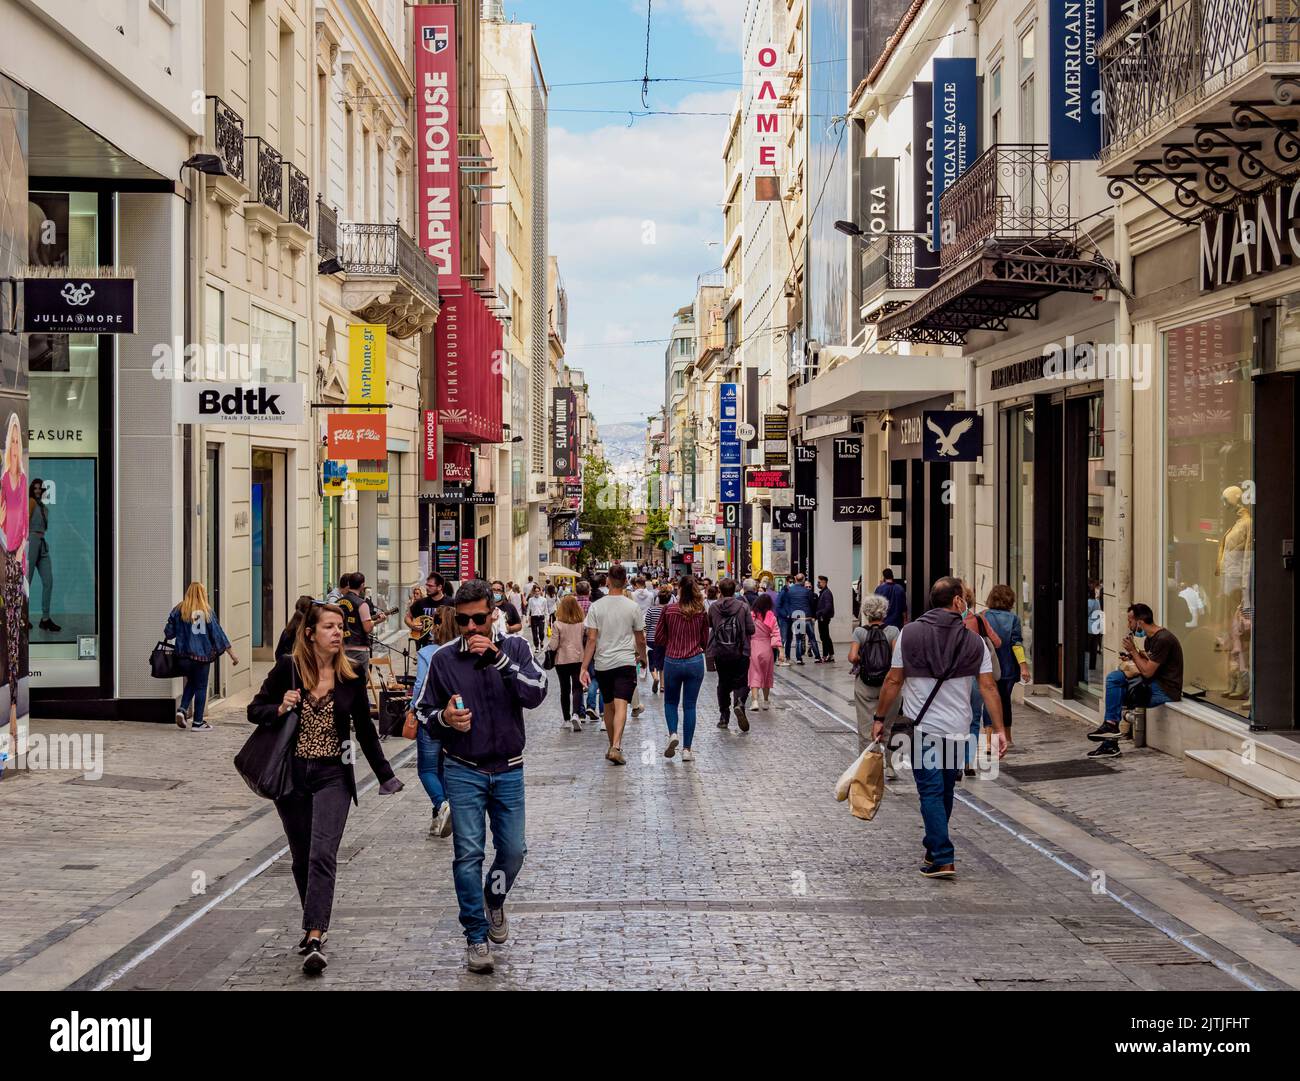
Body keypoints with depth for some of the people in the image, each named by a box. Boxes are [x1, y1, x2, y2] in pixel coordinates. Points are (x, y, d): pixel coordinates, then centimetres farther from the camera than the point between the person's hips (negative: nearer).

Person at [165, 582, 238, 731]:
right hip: (202, 655, -3)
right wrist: (232, 653, 0)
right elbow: (218, 634, -5)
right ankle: (198, 722, 8)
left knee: (191, 682, 24)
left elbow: (168, 633, 3)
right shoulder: (207, 611, -6)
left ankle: (182, 709, 6)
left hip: (183, 656, 3)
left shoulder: (178, 610, 1)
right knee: (201, 687, 6)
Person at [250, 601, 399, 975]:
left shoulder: (351, 676, 0)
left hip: (333, 775, -1)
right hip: (291, 774, 1)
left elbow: (365, 729, 8)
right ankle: (315, 925, 27)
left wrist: (385, 775, 7)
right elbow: (254, 710, 2)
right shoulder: (287, 668, -4)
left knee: (322, 856, -13)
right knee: (301, 858, 11)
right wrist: (280, 709, -20)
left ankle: (314, 938, -18)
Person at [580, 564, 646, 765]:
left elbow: (591, 639, -6)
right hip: (626, 662, -2)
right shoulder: (633, 607, -3)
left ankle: (613, 746, 26)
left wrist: (584, 668, -4)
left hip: (602, 663, 2)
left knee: (608, 705, 16)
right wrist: (642, 657, 26)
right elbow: (640, 639, 6)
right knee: (621, 705, -9)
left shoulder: (596, 606, -3)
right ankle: (616, 747, -24)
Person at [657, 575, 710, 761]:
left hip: (672, 661, -1)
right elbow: (705, 641, 5)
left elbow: (659, 636, 0)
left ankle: (672, 733, -6)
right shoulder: (701, 613, -4)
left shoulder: (669, 610, -7)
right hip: (695, 662, 1)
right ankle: (687, 749, 5)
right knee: (689, 705, 7)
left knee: (670, 701, 18)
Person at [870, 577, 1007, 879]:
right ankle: (934, 849, 31)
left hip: (921, 728, -2)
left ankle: (943, 860, -8)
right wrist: (999, 729, 0)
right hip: (957, 730, 2)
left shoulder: (908, 634, -4)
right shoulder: (974, 642, -1)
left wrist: (879, 718, 7)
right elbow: (988, 688, -3)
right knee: (945, 792, 17)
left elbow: (893, 682, -2)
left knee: (931, 793, -1)